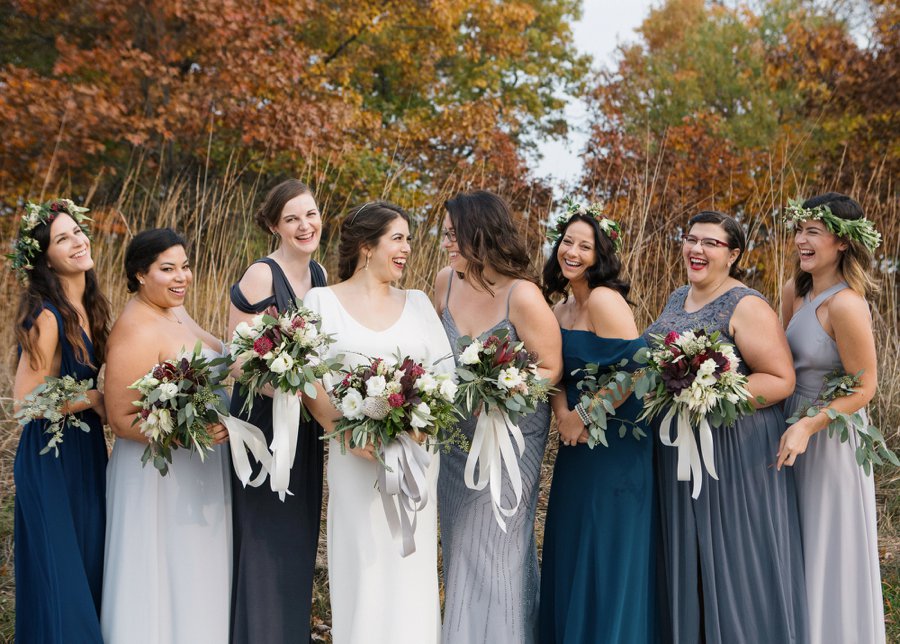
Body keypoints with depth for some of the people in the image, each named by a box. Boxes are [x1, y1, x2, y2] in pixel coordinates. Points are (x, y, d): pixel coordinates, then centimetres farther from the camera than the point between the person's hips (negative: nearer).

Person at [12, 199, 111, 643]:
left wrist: (96, 398, 2)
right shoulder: (47, 317, -21)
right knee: (60, 577, 3)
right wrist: (93, 399, -15)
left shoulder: (86, 306, 4)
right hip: (52, 461, -8)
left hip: (86, 453, 8)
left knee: (90, 568, 17)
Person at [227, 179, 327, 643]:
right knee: (265, 534, 0)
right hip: (263, 417, -7)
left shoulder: (318, 274, 6)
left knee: (300, 534, 16)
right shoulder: (261, 276, -17)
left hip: (306, 421, 7)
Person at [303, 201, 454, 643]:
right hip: (357, 455, -3)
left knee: (412, 565, 5)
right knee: (364, 564, 0)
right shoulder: (323, 301, 1)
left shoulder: (418, 302, 11)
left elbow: (445, 371, 6)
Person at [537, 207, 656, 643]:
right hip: (577, 443, 9)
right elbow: (558, 373, 12)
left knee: (604, 553, -1)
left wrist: (584, 416, -15)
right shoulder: (561, 309, 11)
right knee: (568, 552, 14)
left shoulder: (604, 300, -16)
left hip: (613, 443, -9)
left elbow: (634, 370, -23)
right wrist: (563, 416, -9)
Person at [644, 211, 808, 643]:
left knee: (733, 559, 1)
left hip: (734, 451, -7)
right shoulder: (677, 299, 11)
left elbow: (781, 380, -16)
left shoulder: (746, 307, -12)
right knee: (685, 558, 13)